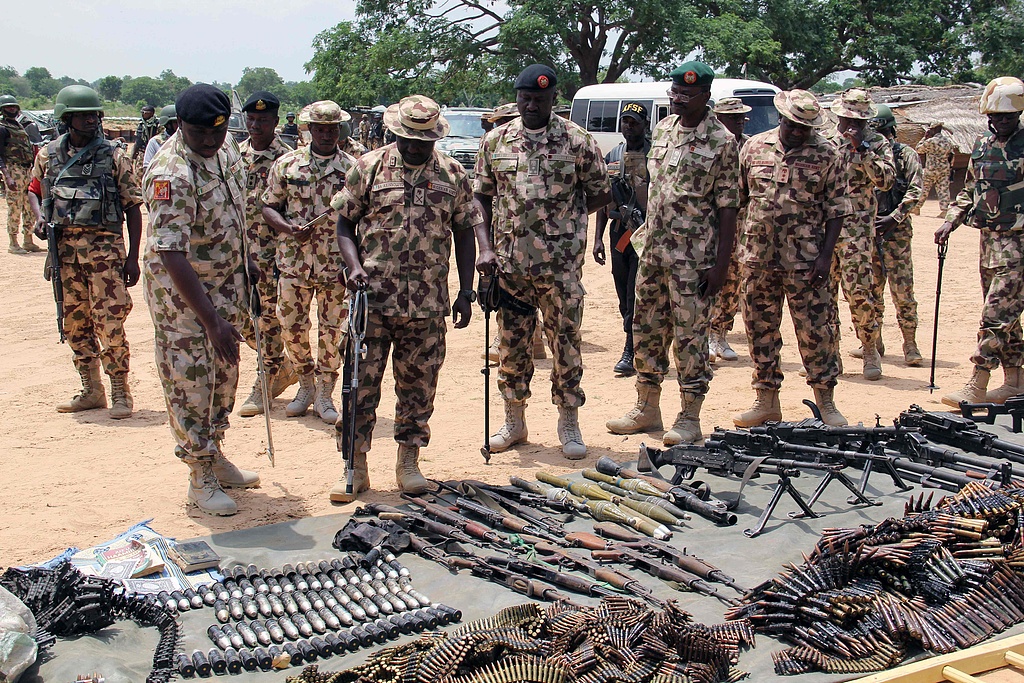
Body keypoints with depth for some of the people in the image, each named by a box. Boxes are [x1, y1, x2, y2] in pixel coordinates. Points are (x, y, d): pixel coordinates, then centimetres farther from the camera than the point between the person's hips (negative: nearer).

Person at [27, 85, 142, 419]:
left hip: (104, 246, -4)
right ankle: (91, 391, 21)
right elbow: (34, 191, 21)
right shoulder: (48, 154, 8)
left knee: (109, 322, -7)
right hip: (63, 248, 4)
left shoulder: (114, 156, -1)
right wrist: (39, 217, -2)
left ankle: (120, 392, 5)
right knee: (75, 323, 9)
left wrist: (133, 257, -5)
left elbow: (133, 207, 0)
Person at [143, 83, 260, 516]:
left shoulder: (225, 147, -2)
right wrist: (212, 321, -34)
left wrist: (243, 277, 16)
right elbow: (172, 256, -31)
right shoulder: (171, 175, -27)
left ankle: (215, 455, 34)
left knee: (224, 374, 17)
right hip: (182, 291, -8)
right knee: (189, 383, 1)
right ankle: (201, 479, 13)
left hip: (226, 282, 8)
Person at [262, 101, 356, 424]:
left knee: (332, 331, 5)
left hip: (336, 265, -1)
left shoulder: (352, 168, 1)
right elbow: (268, 206, 8)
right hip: (294, 262, 2)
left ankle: (324, 394, 20)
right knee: (292, 328, 8)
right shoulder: (287, 164, 4)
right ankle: (306, 385, 29)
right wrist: (289, 228, -13)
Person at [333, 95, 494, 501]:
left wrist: (465, 292, 6)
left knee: (419, 384, 7)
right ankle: (355, 466, 10)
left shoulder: (452, 174, 8)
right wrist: (355, 266, -11)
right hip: (373, 297, -1)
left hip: (428, 303, 1)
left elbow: (465, 231, 11)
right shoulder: (369, 167, 4)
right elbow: (344, 223, 7)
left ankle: (408, 462, 21)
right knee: (362, 381, 0)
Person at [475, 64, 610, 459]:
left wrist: (560, 219, -4)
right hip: (509, 262, 3)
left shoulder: (577, 141, -1)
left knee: (565, 341, 3)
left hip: (561, 263, -3)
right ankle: (514, 421, 23)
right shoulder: (495, 141, 7)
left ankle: (569, 423, 15)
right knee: (512, 341, 10)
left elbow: (599, 194, 5)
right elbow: (482, 197, 11)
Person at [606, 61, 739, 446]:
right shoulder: (663, 129, 10)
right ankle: (646, 410, 24)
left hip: (692, 257, -6)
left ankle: (690, 419, 11)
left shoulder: (721, 141, -9)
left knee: (689, 336, 0)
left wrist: (721, 263, -14)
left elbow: (728, 207, -10)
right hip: (653, 250, 7)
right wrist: (647, 233, 14)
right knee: (647, 330, 12)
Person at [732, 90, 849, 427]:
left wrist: (826, 254, -9)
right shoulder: (754, 147, 6)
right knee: (760, 329, 9)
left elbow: (836, 208, -2)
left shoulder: (827, 154, -1)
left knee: (815, 329, 0)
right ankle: (766, 401, 20)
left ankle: (826, 402, 14)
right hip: (758, 257, 3)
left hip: (805, 261, -3)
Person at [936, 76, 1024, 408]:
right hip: (988, 240, 7)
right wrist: (951, 220, 8)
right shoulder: (981, 147, 11)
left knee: (996, 316, -9)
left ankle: (977, 387, -8)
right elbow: (970, 190, 21)